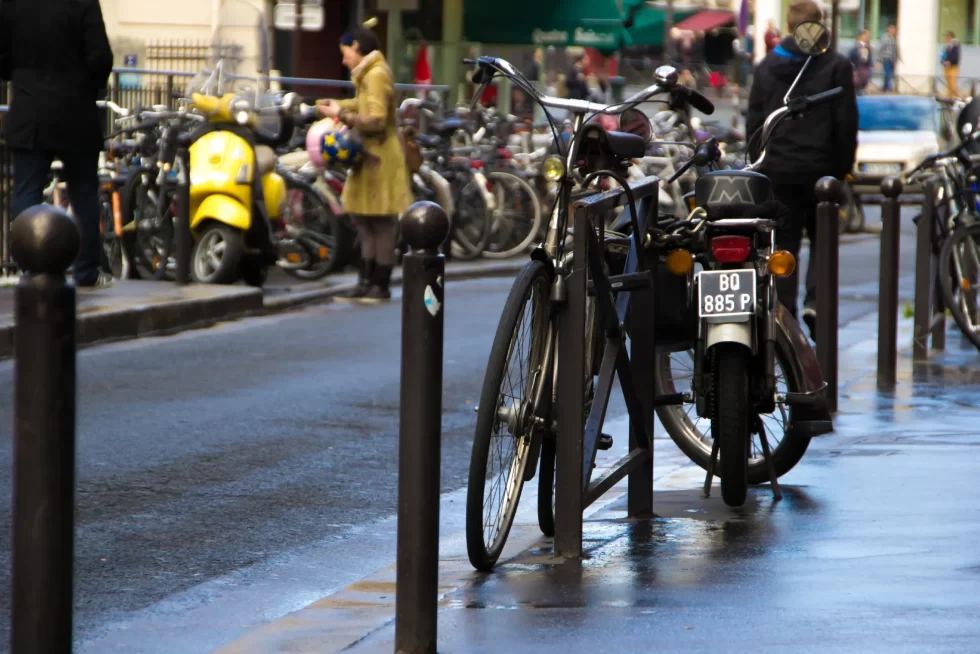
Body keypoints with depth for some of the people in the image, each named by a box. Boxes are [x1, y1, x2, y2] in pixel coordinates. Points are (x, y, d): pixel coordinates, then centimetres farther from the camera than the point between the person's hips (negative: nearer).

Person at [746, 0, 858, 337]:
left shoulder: (766, 67, 6)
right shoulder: (836, 66, -4)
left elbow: (753, 121, 8)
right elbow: (846, 122, -5)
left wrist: (759, 164, 14)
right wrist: (844, 166, 4)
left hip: (778, 170, 2)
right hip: (820, 168, -2)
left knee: (784, 243, 7)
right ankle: (815, 300, -9)